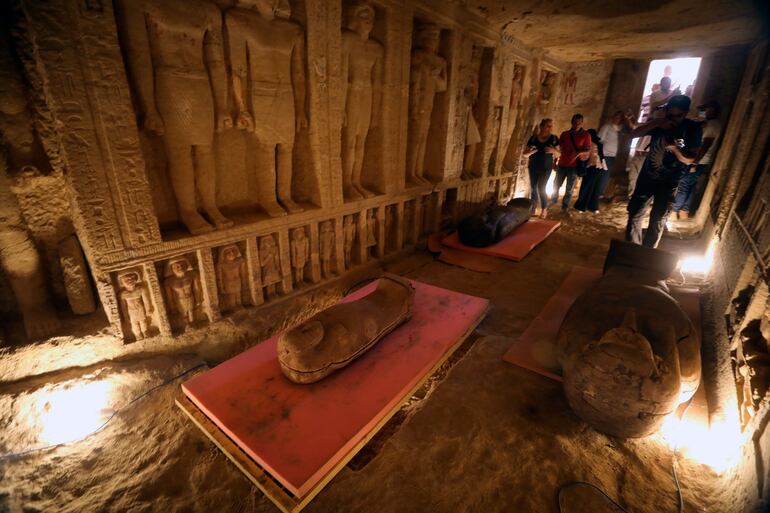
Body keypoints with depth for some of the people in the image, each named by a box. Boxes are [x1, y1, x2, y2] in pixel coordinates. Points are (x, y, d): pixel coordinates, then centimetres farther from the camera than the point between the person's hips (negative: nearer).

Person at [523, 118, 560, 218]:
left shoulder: (554, 138, -3)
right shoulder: (533, 138, -2)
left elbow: (559, 155, 1)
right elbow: (525, 154, 2)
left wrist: (554, 151, -21)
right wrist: (530, 152, -21)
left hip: (546, 168, -2)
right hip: (533, 168, 2)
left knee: (541, 188, -7)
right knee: (533, 188, 5)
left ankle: (544, 209, 7)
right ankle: (534, 208, 18)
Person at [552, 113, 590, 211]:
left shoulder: (586, 135, -1)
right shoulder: (564, 134, 5)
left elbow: (588, 151, -4)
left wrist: (578, 153, -24)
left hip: (574, 166, -2)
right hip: (562, 164, 2)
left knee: (569, 189, 4)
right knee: (556, 185, 8)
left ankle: (564, 207, 13)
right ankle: (553, 202, 27)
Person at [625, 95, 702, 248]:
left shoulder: (693, 129, -6)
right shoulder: (660, 123, 2)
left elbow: (689, 159, -9)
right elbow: (634, 134, -6)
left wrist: (674, 148, -27)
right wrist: (656, 123, -20)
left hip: (668, 183, -2)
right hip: (646, 177, 3)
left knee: (657, 222, 2)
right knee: (634, 215, 2)